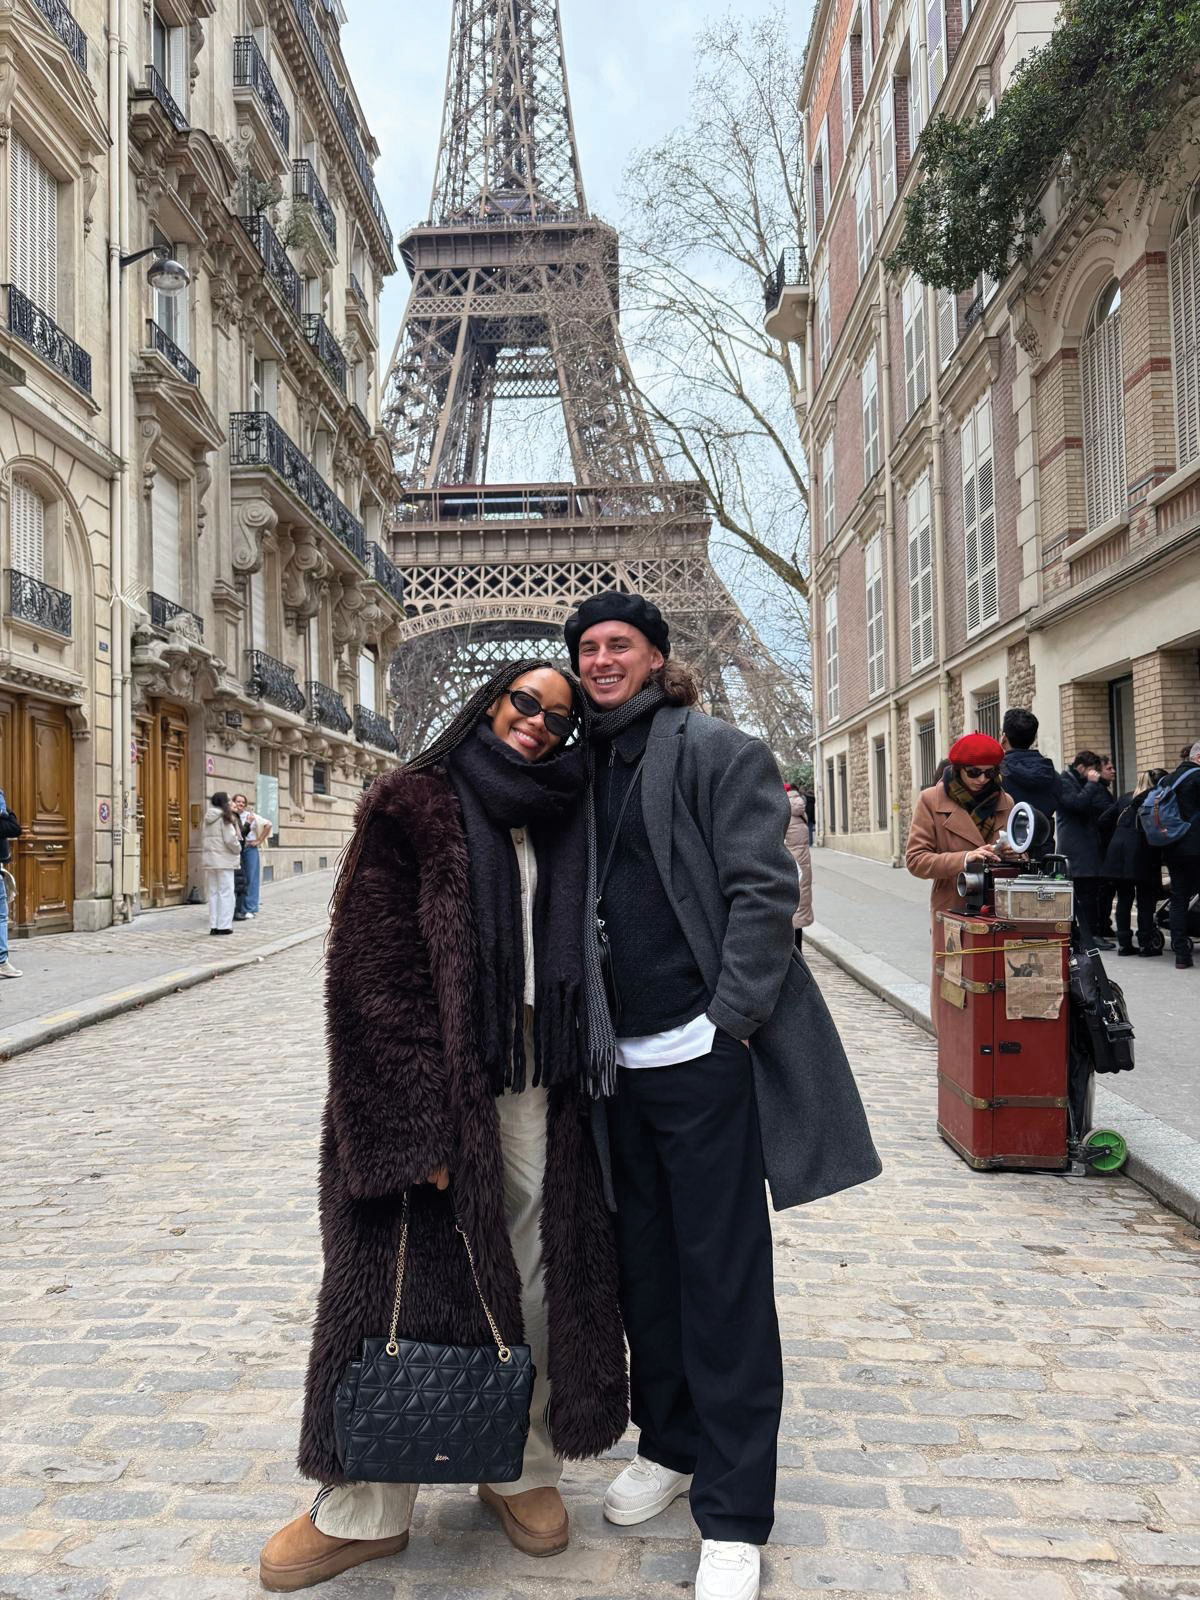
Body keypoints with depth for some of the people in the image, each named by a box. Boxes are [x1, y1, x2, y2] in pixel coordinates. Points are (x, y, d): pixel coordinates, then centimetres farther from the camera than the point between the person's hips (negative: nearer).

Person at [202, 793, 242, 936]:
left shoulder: (208, 818, 11)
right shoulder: (224, 818, -12)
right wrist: (238, 849, 1)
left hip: (210, 860, 7)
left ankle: (213, 925, 12)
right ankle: (224, 925, -1)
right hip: (224, 860, -7)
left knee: (213, 893, 11)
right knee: (225, 892, -1)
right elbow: (230, 839, -17)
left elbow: (208, 839, 12)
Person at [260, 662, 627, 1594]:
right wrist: (413, 1122, -16)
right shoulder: (412, 808, -4)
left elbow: (582, 967, 10)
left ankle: (524, 1468, 34)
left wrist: (582, 1087, 1)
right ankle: (366, 1511, 25)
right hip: (432, 1089, -3)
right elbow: (375, 974, -10)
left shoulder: (563, 827, 9)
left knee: (539, 1278, 12)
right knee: (408, 1287, 7)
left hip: (539, 1094, 4)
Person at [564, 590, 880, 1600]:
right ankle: (670, 1443, 38)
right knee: (644, 1261, 17)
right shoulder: (585, 767, 12)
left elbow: (765, 889, -12)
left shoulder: (717, 752, -6)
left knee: (722, 1276, 2)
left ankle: (733, 1514, 16)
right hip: (623, 1057, 6)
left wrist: (730, 1017, -17)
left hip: (706, 1055, -6)